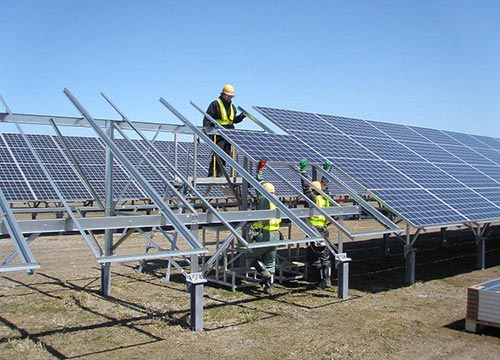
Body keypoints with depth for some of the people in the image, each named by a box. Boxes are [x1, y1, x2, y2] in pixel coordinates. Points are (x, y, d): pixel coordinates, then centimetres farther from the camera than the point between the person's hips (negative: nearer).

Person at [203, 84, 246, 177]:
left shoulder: (232, 106, 18)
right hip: (218, 134, -7)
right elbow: (207, 118, -8)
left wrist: (242, 116, 6)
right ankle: (212, 174, -7)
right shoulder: (215, 104, -4)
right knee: (217, 154, -12)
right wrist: (207, 129, -19)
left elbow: (234, 120, 24)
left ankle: (219, 174, 14)